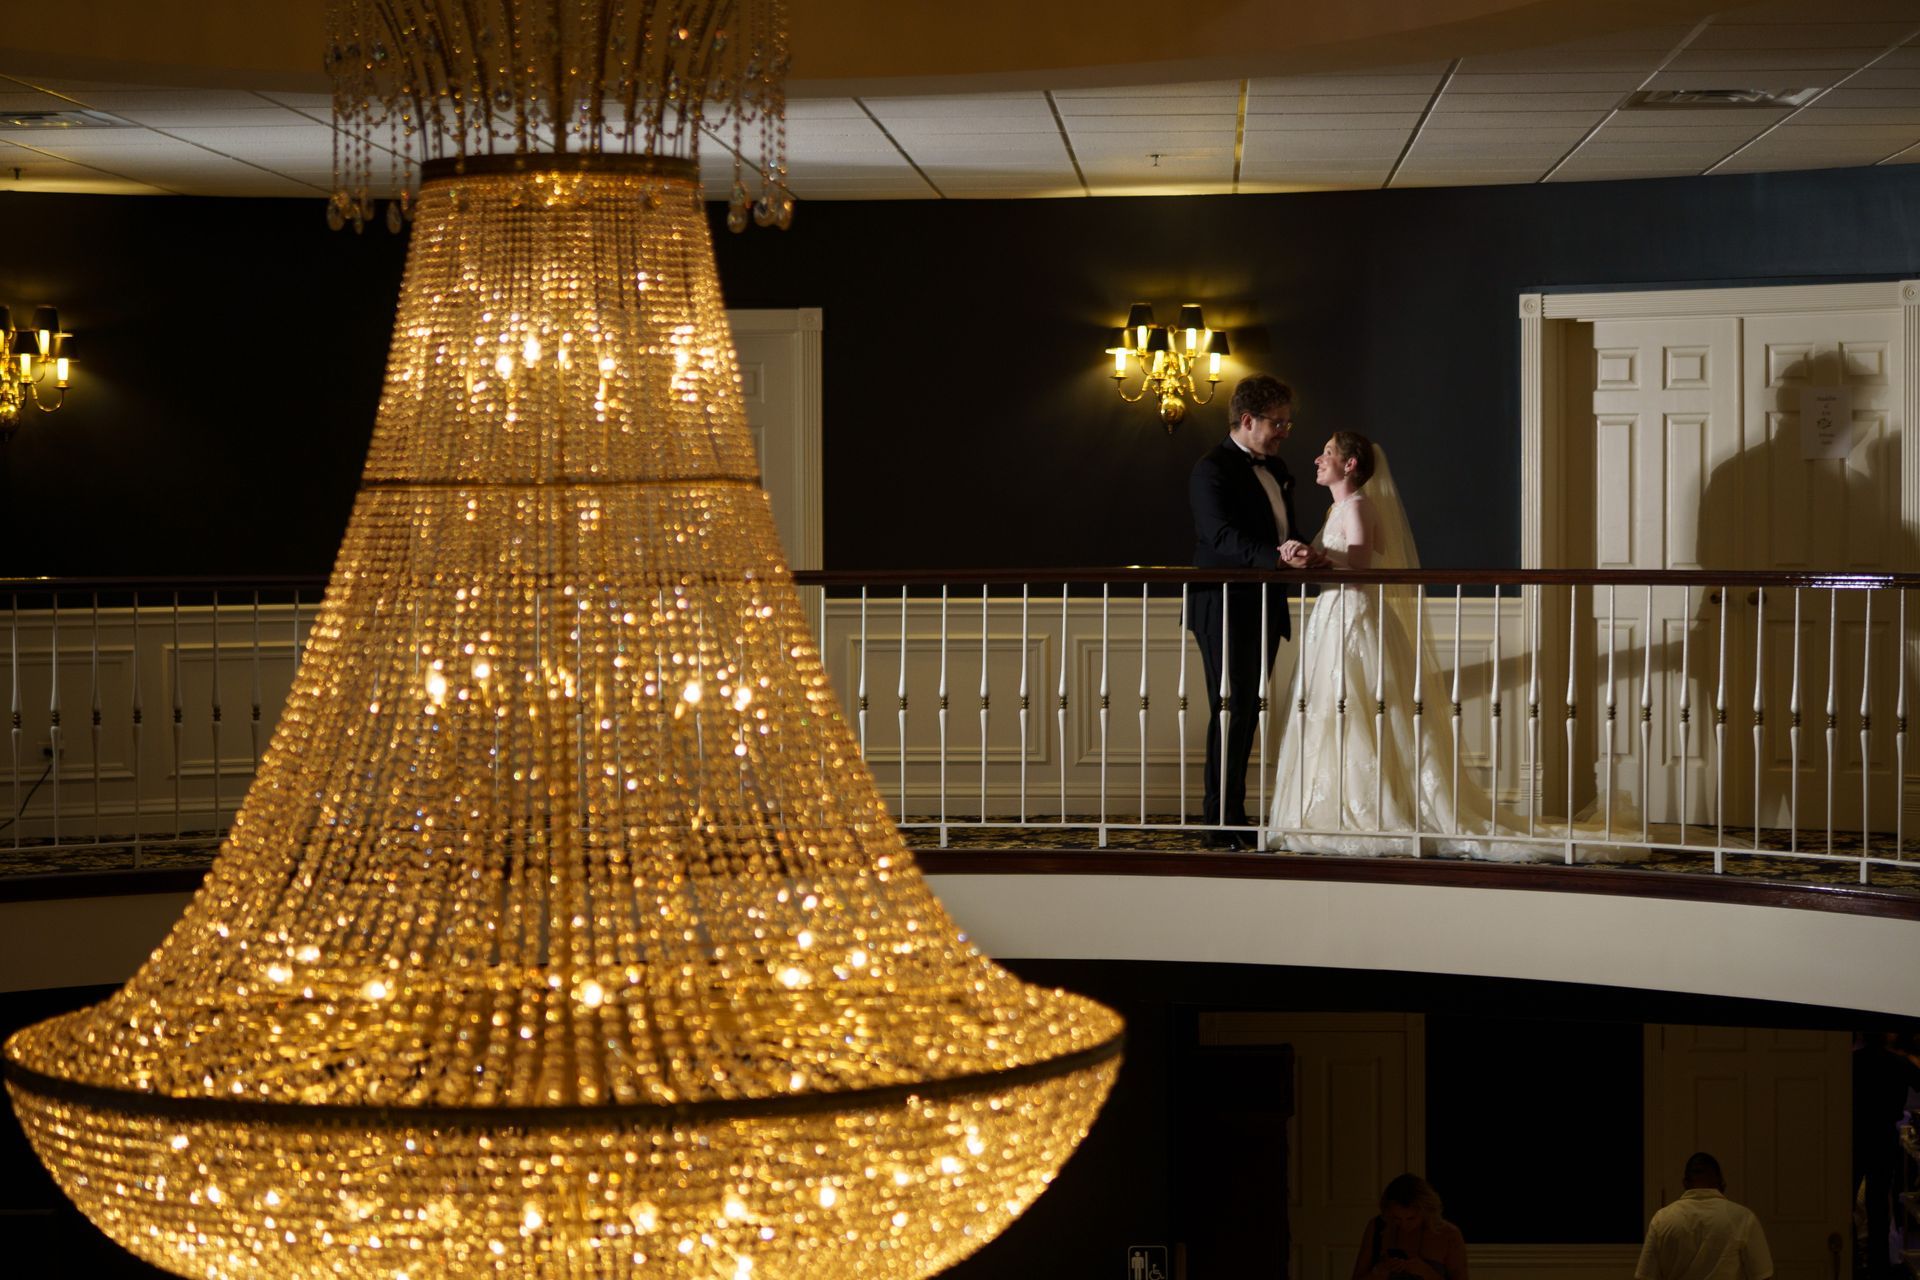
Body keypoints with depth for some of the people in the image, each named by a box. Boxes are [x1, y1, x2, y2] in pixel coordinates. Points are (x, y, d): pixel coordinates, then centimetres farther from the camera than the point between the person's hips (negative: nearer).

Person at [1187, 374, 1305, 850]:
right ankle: (1221, 821, -6)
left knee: (1247, 712, 11)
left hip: (1264, 608, 9)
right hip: (1225, 609, -9)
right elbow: (1223, 536, -27)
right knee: (1232, 709, -9)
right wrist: (1276, 557, -40)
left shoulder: (1276, 469, 17)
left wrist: (1299, 552, 4)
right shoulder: (1212, 470, -13)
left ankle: (1234, 816, 16)